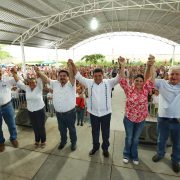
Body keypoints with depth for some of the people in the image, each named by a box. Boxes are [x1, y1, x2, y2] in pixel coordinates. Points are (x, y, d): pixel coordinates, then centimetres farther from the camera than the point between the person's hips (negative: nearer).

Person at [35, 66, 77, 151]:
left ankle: (74, 142, 41)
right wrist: (38, 72, -9)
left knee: (71, 129, 17)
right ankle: (63, 141, 51)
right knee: (61, 129, 25)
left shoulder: (71, 84, -11)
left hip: (70, 113, -4)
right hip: (59, 113, 4)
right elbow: (46, 79, 4)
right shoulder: (55, 83, 3)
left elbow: (72, 77, -28)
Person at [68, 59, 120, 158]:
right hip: (93, 113, 1)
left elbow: (119, 78, -15)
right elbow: (78, 76, -5)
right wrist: (73, 65, -16)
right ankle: (95, 146, 46)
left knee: (105, 132, 18)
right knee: (95, 132, 21)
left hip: (106, 113, -1)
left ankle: (105, 148, 43)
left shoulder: (108, 82, -7)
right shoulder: (89, 82, -5)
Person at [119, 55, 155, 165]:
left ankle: (134, 156, 42)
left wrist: (152, 66, -26)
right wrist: (122, 66, -32)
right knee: (129, 138, 16)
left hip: (141, 120, 2)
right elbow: (122, 80, -21)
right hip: (129, 119, -2)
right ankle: (126, 155, 39)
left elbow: (151, 80, -16)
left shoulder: (145, 90, -6)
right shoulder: (129, 89, -12)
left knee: (136, 139, 20)